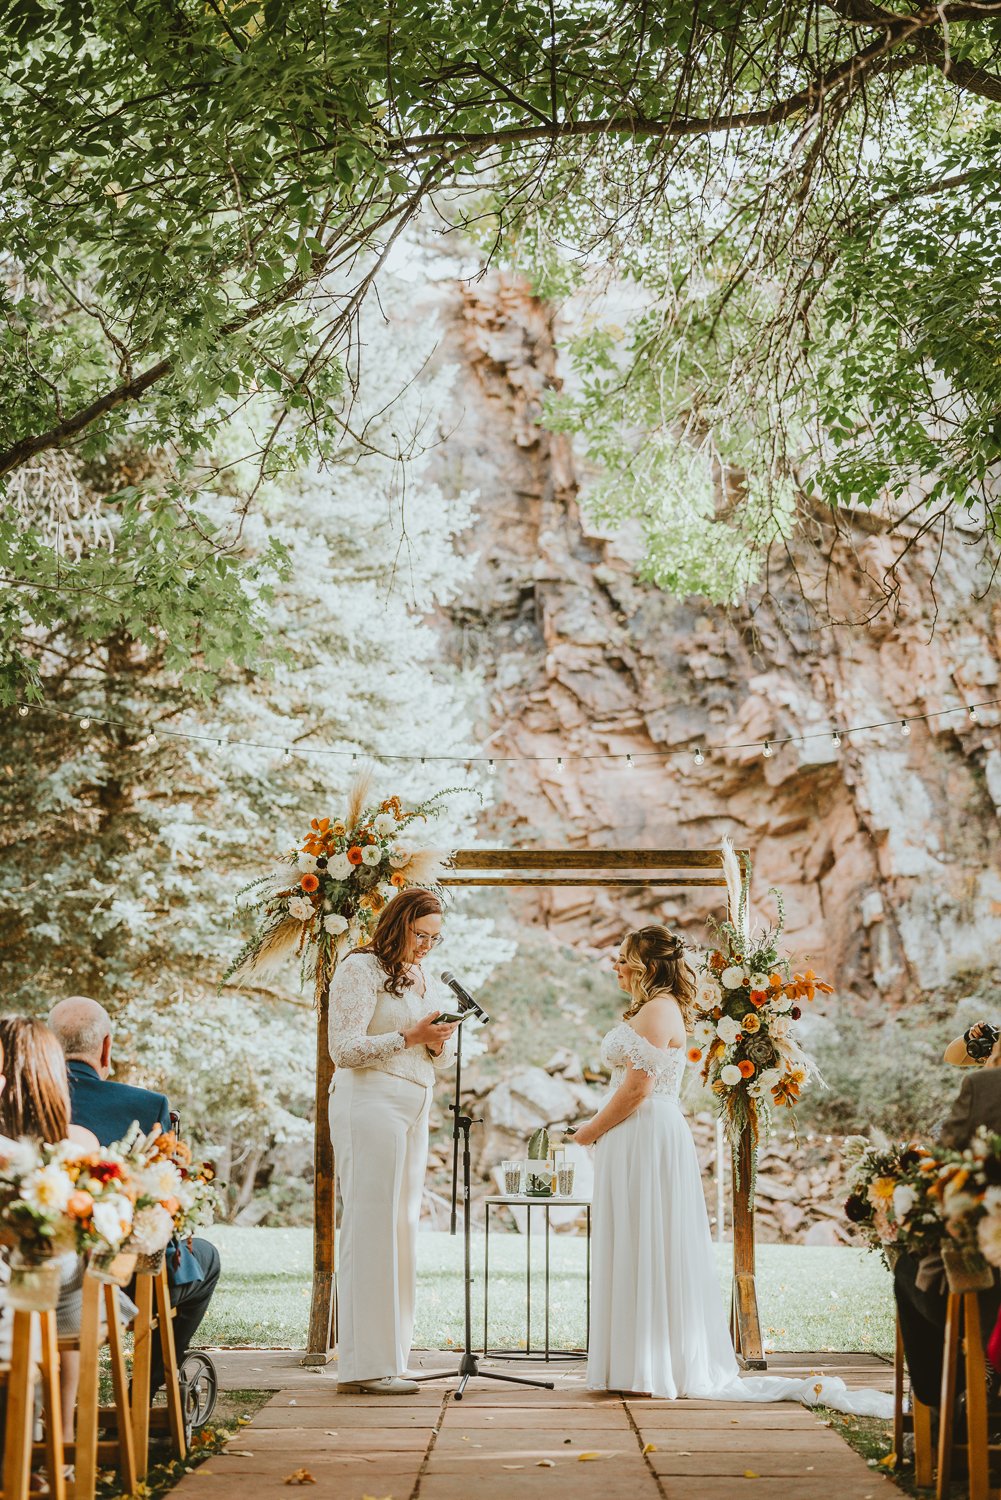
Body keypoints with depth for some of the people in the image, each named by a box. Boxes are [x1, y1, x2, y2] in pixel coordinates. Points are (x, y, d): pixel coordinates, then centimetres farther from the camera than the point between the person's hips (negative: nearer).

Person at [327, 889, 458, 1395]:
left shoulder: (429, 982, 19)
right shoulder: (361, 970, -5)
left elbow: (439, 1061, 22)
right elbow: (344, 1050, -12)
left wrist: (441, 1042, -1)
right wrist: (411, 1036, -18)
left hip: (414, 1111, 8)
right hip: (370, 1106, -8)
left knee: (403, 1226, 5)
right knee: (371, 1228, -9)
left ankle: (387, 1356, 10)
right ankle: (364, 1363, -6)